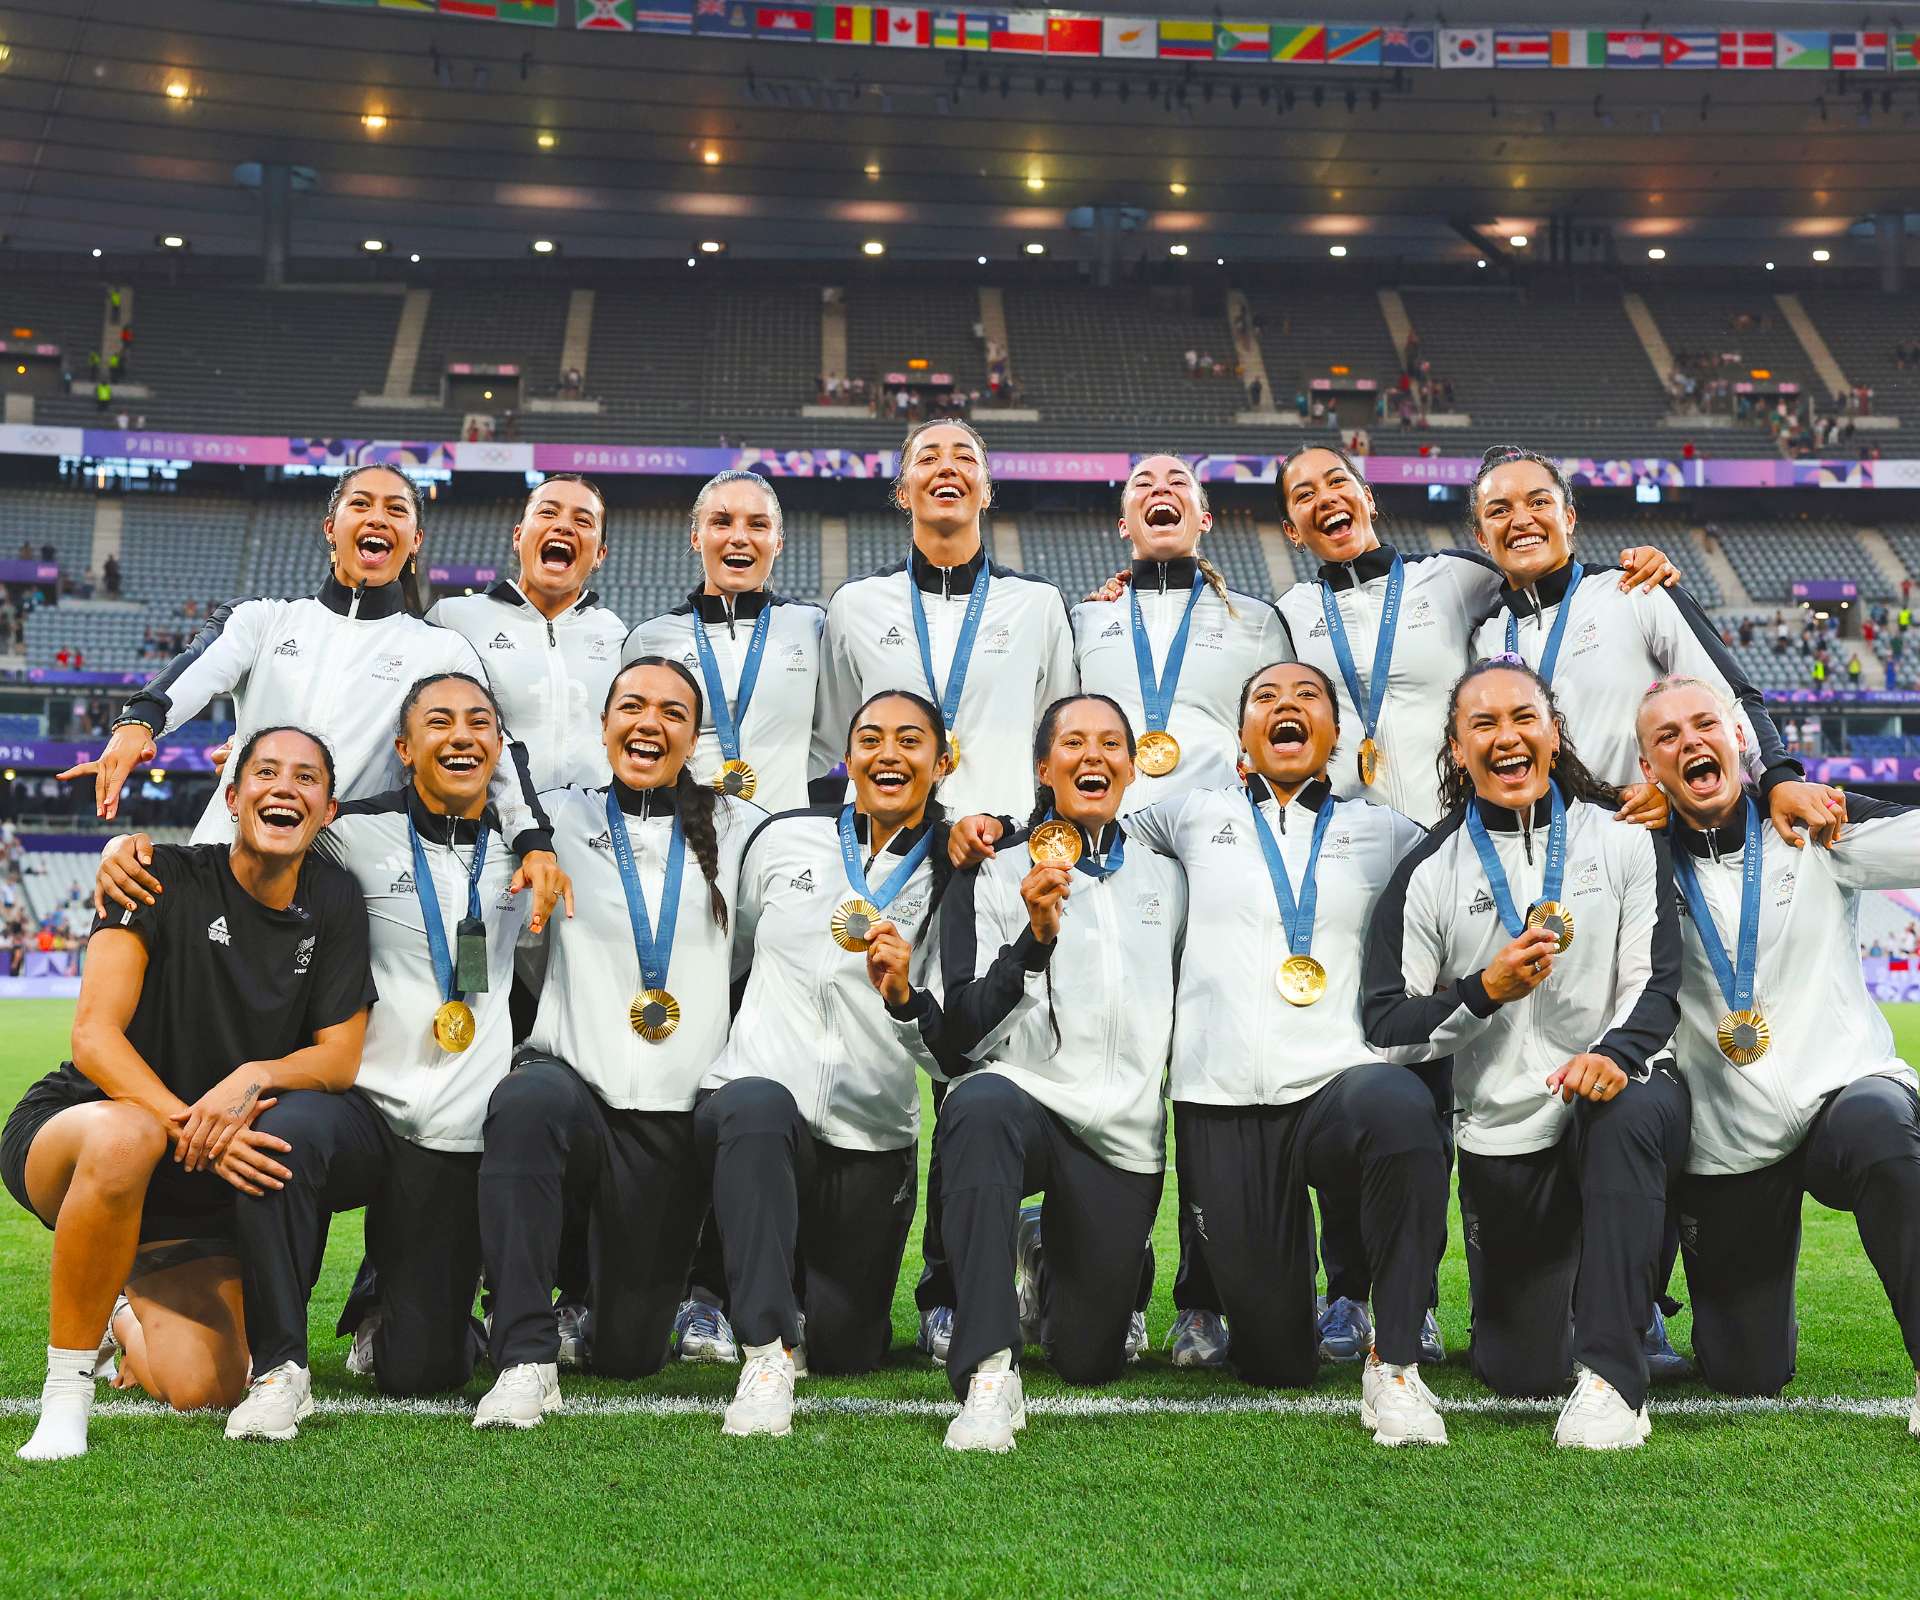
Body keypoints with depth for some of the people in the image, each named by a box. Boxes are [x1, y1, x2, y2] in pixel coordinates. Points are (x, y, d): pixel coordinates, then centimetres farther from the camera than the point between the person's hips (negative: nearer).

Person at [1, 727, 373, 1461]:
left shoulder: (333, 903, -1)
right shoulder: (165, 877, -13)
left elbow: (340, 1055, -4)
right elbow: (94, 1036, -20)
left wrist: (257, 1076, -25)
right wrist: (187, 1124, -35)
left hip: (199, 1188, 4)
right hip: (66, 1129, -4)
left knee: (204, 1390, -10)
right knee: (127, 1137, -41)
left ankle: (129, 1312, 27)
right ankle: (65, 1390, -23)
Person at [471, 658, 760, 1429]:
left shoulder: (735, 829, 11)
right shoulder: (559, 820, 9)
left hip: (676, 1116, 1)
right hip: (573, 1082, -1)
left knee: (628, 1353, 3)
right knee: (525, 1102, -40)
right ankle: (525, 1358, -33)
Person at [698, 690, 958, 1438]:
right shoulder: (784, 840, 3)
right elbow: (729, 956, 19)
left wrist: (905, 996, -24)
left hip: (872, 1141, 1)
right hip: (755, 1099, -1)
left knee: (844, 1354, 10)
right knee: (760, 1107, -39)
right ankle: (767, 1346, -31)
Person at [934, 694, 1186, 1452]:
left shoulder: (1165, 875, 13)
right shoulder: (992, 876, 2)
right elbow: (963, 1029, -7)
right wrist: (1033, 939, -20)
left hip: (1125, 1133, 3)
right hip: (1027, 1096, -3)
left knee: (1089, 1360, 5)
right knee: (979, 1106, -41)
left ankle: (1051, 1275, 44)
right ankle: (990, 1376, -36)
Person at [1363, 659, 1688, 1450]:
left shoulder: (1624, 837, 2)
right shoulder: (1429, 873, 0)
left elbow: (1657, 982, -3)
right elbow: (1385, 1026, -4)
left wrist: (1617, 1051, -24)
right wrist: (1486, 992, -20)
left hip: (1615, 1093, -1)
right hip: (1503, 1133, 1)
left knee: (1629, 1112, -39)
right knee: (1519, 1373, 5)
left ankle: (1613, 1381, -30)